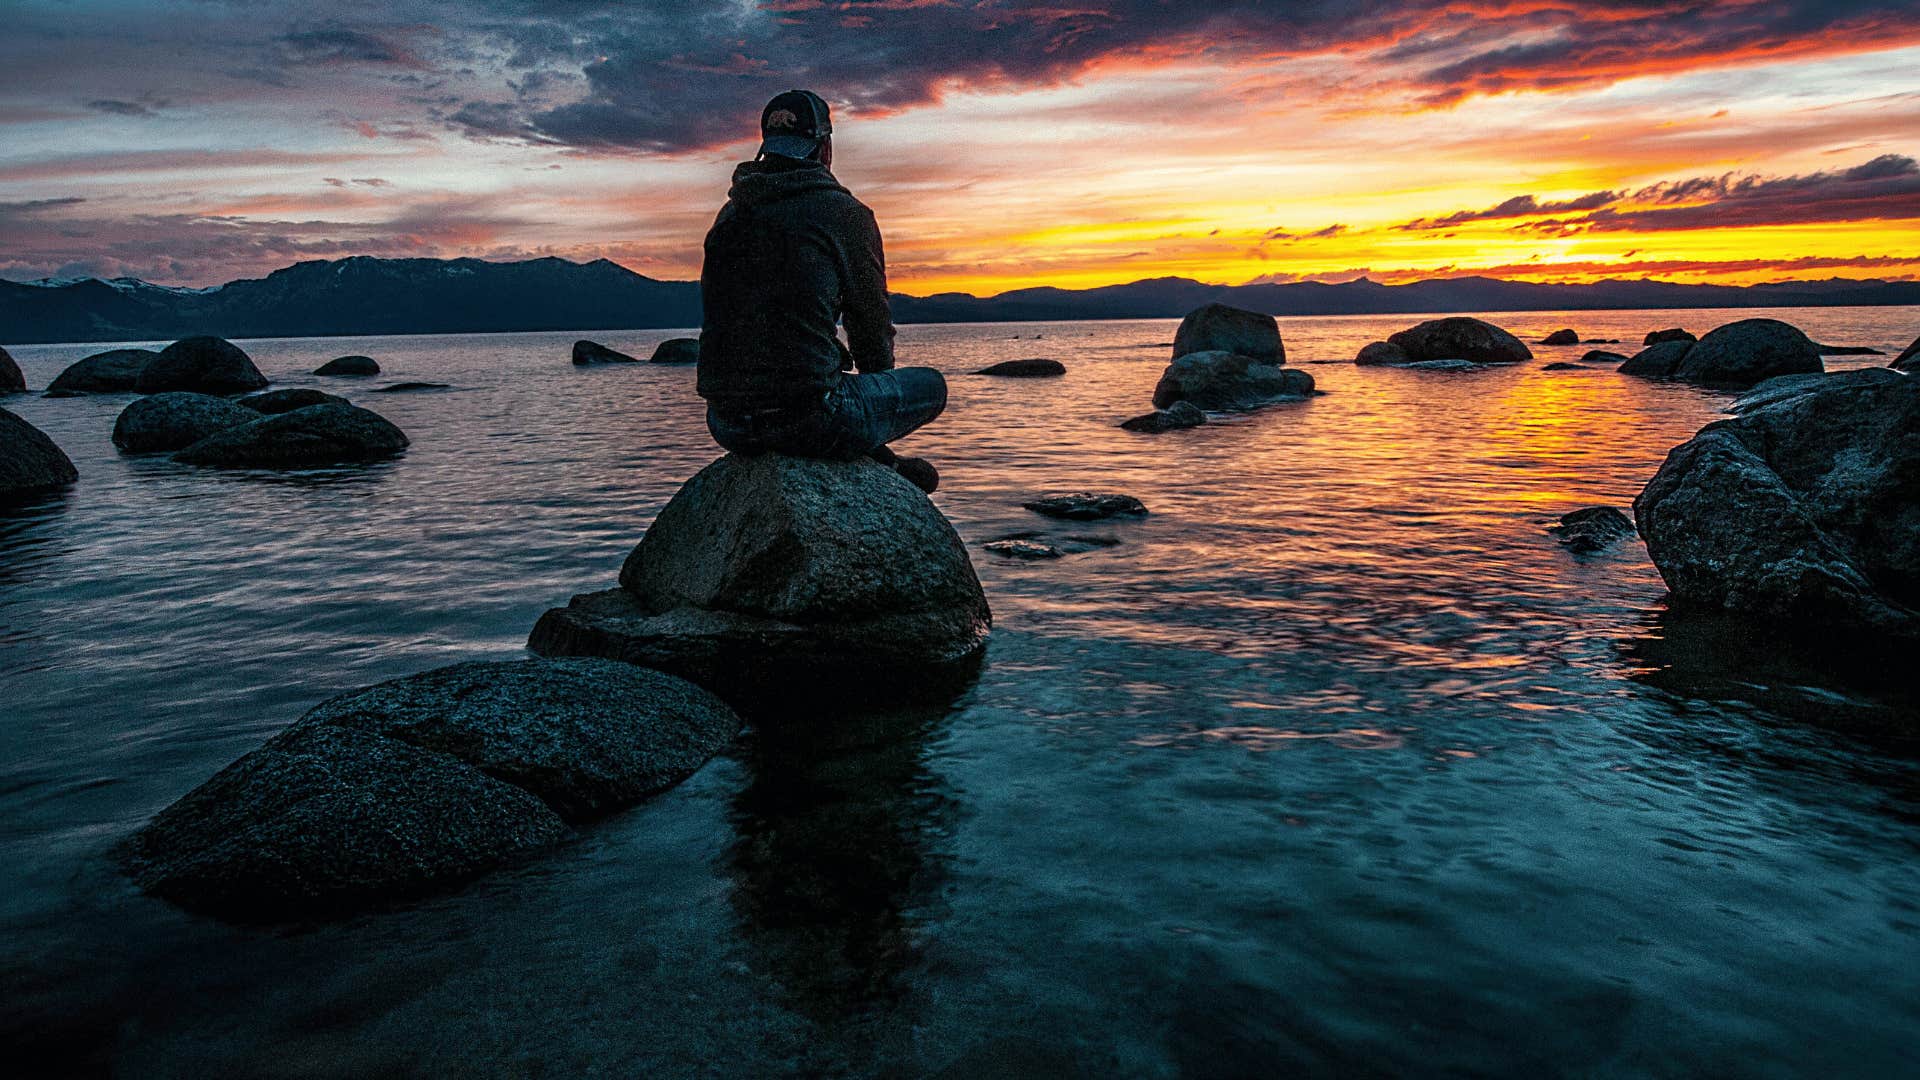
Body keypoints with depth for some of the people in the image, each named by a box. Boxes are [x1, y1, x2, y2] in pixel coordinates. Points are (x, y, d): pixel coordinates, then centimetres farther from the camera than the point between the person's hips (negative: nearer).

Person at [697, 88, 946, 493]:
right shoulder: (846, 213, -3)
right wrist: (874, 382, 26)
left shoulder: (730, 214, 14)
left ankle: (878, 463, 34)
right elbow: (873, 327, 4)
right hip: (807, 420, -6)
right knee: (931, 385, 16)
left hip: (725, 424, 7)